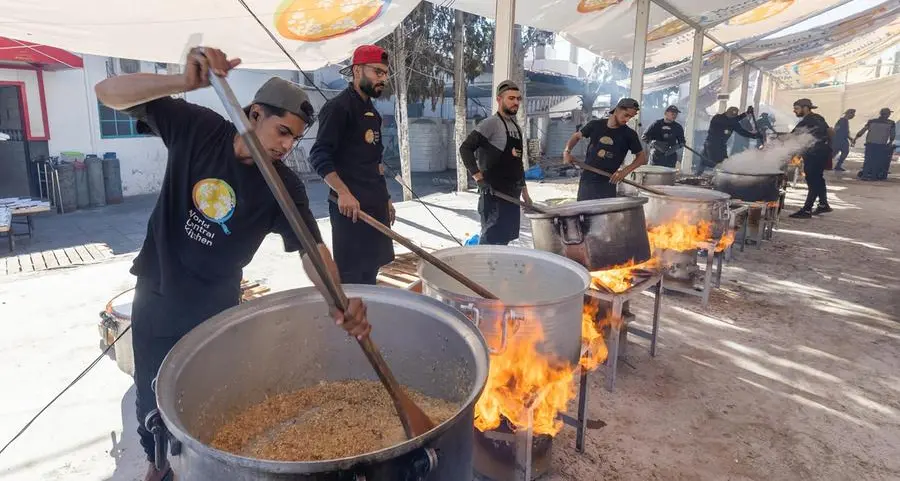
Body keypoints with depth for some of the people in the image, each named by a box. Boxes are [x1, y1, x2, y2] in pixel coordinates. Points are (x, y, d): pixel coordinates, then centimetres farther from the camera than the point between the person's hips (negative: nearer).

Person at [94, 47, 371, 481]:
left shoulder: (283, 185, -18)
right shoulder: (197, 127, -15)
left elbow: (312, 247, -26)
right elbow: (108, 93, -18)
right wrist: (185, 82, -39)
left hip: (217, 306, -1)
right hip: (157, 295, 1)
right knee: (152, 397, 18)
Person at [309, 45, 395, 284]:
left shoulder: (372, 111, 18)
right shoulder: (338, 107, -9)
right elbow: (319, 156, -18)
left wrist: (385, 199, 21)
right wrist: (343, 192, -29)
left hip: (375, 205, 9)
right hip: (351, 205, -9)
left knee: (370, 271, 14)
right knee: (353, 277, -5)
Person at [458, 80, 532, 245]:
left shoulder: (517, 128, 16)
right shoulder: (491, 124, -10)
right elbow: (465, 148, -19)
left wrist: (524, 191, 19)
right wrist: (479, 177, -25)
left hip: (512, 194, 8)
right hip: (493, 193, -8)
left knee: (505, 238, 13)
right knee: (491, 239, -7)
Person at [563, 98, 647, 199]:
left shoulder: (629, 134, -4)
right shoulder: (595, 125, 0)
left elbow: (642, 157, 2)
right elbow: (577, 136, 16)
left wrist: (625, 171, -13)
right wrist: (567, 151, -2)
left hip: (608, 183, -2)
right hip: (587, 180, 2)